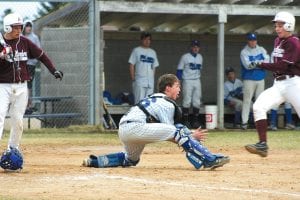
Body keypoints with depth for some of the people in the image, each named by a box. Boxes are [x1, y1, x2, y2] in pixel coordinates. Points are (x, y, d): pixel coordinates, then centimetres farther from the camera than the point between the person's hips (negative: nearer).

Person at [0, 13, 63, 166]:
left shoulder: (24, 42, 4)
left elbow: (41, 55, 12)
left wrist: (53, 70, 4)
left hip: (21, 87, 4)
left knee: (18, 120, 5)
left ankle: (13, 148, 19)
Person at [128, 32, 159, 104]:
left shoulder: (153, 52, 17)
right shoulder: (136, 50, 2)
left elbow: (154, 67, 18)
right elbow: (131, 65, -1)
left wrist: (152, 78, 9)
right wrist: (133, 78, -7)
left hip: (150, 82, 5)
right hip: (139, 82, -5)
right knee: (139, 101, -10)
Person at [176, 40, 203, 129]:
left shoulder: (200, 57, 11)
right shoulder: (185, 57, -5)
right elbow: (179, 69, -4)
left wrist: (198, 77, 14)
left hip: (197, 81, 5)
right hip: (187, 81, -5)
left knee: (197, 102, 5)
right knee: (187, 101, -5)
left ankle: (195, 121, 10)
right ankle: (185, 121, -2)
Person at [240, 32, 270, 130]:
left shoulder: (261, 50, 7)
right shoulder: (244, 52, -5)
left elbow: (267, 62, -6)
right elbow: (247, 65, -18)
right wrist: (261, 63, -15)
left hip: (260, 79, 4)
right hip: (249, 79, -4)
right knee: (247, 100, -7)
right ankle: (244, 122, -6)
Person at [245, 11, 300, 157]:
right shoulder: (278, 41, 14)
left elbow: (282, 67, -20)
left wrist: (261, 65, -16)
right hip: (278, 85, 8)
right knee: (258, 107, -11)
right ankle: (262, 145, -13)